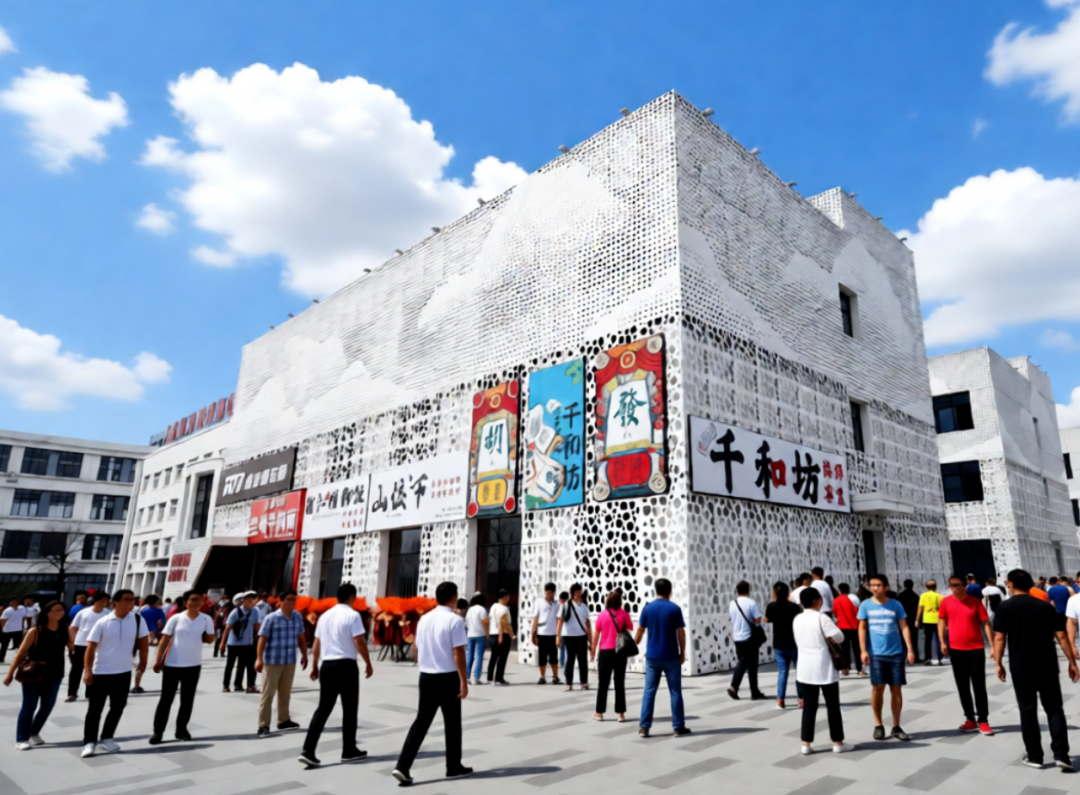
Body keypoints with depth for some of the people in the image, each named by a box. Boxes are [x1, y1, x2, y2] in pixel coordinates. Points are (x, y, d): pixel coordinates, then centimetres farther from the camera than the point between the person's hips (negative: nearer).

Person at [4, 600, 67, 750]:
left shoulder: (64, 630, -1)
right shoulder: (36, 631, -11)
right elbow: (21, 652, -7)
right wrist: (10, 673, -8)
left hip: (54, 675, 4)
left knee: (47, 706, 11)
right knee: (29, 706, 1)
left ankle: (34, 733, 31)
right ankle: (21, 739, 12)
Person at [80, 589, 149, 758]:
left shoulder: (138, 619, -5)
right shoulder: (103, 623, -11)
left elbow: (143, 642, 3)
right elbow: (91, 647, -11)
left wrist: (143, 661, 3)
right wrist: (88, 671, -16)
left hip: (124, 672, 3)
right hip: (100, 673, -3)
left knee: (118, 707, 11)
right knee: (95, 709, 4)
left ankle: (107, 738, 28)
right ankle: (89, 742, 15)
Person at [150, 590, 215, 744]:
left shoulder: (206, 619, -2)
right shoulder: (176, 618, -5)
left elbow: (210, 639, 1)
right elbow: (164, 639, -2)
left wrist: (198, 637, -7)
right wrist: (158, 660, -5)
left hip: (193, 665, 2)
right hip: (171, 664, -2)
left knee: (187, 700, 11)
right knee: (166, 699, 5)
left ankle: (181, 729, 25)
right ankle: (158, 731, 16)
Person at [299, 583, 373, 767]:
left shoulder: (325, 615, 10)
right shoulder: (352, 615, -10)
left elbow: (316, 644, 13)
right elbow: (359, 642, -15)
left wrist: (314, 666, 22)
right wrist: (368, 663, -4)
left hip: (327, 665, 6)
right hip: (346, 665, -6)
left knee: (323, 708, 9)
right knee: (349, 709, 8)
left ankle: (308, 751, 0)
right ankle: (349, 751, 18)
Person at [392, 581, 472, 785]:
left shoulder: (424, 619, 6)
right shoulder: (454, 620, -14)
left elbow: (418, 649, 12)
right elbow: (458, 653, -16)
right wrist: (464, 681, -12)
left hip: (426, 676, 5)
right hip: (448, 677, -5)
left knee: (421, 722, 9)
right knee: (452, 724, 10)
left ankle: (402, 766, 0)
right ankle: (454, 767, 23)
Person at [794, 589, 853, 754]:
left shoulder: (797, 619, 5)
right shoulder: (821, 618, -13)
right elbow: (839, 637, -11)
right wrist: (826, 637, 7)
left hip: (806, 668, 5)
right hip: (824, 668, -5)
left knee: (809, 706, 9)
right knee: (832, 706, 9)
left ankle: (806, 744, 9)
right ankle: (838, 743, 17)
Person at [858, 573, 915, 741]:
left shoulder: (896, 605, 0)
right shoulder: (866, 605, -2)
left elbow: (904, 627, 1)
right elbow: (862, 628, 0)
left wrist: (910, 649, -6)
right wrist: (863, 650, -7)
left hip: (896, 653, 1)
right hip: (876, 654, -1)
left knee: (896, 689, 6)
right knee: (877, 688, 2)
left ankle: (896, 727, 18)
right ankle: (878, 725, 15)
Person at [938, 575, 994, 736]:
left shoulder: (975, 602, -5)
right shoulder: (946, 602, -1)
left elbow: (985, 623, -4)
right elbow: (941, 621, 6)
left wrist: (993, 645, -9)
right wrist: (942, 642, -2)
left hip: (976, 649, -2)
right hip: (956, 649, 2)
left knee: (979, 686, 1)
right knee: (962, 687, 8)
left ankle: (983, 721, 9)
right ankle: (970, 720, 18)